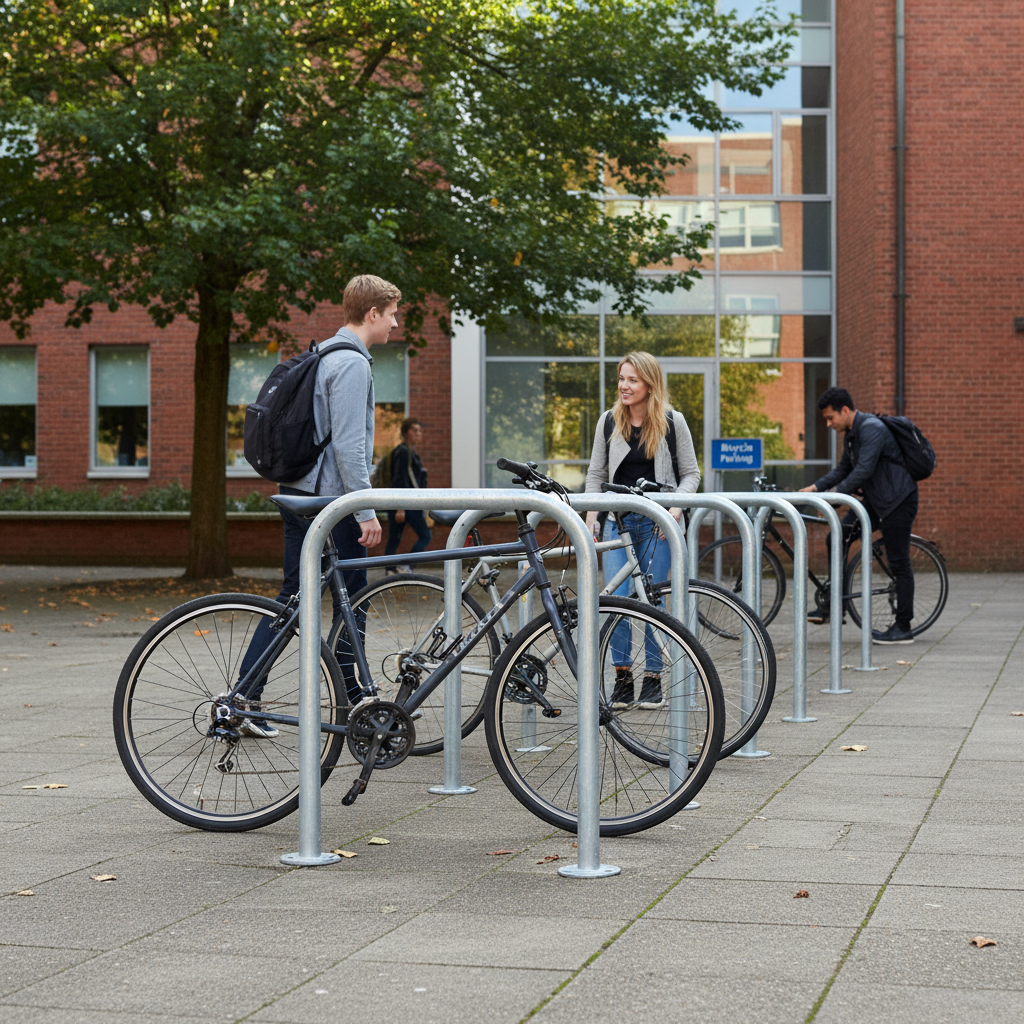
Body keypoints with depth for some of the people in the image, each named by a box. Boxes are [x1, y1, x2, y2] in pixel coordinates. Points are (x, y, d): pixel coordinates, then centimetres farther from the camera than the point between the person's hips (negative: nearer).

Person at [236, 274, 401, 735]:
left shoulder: (324, 355, 17)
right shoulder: (351, 363, -14)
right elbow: (348, 444, -20)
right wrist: (367, 511, -18)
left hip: (297, 493, 10)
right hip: (331, 498, -10)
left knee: (292, 594, 9)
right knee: (351, 598, 1)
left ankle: (244, 695, 5)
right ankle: (350, 702, 9)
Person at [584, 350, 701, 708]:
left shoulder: (672, 421, -1)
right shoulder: (609, 421, 5)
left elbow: (690, 473, 5)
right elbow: (596, 474, 12)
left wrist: (675, 508, -11)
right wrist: (590, 517, 2)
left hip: (657, 521, -2)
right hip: (618, 520, 2)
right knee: (615, 598, -8)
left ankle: (653, 678, 12)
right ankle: (622, 677, 2)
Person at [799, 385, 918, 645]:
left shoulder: (871, 429, -20)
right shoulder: (851, 433, 11)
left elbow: (863, 471, -28)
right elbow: (844, 469, 18)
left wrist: (834, 495, -29)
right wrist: (815, 487, 6)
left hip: (897, 501, -10)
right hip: (875, 500, 10)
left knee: (899, 564, -4)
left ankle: (903, 628, 3)